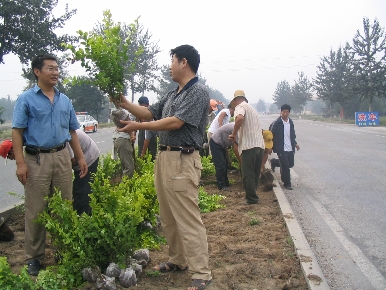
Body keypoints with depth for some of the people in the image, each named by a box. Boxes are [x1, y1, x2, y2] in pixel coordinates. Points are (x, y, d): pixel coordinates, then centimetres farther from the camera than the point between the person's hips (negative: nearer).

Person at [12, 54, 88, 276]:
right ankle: (35, 257, 14)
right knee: (36, 210, 2)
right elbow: (17, 132, -6)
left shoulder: (65, 100, 12)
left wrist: (80, 157, 10)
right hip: (37, 159, -4)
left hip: (62, 157, 4)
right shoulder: (26, 99, -2)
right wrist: (20, 163, -14)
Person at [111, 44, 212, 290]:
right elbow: (150, 113, 26)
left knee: (188, 219, -8)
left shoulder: (198, 92, -10)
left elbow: (175, 122, -18)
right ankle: (178, 260, 28)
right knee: (168, 217, 15)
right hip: (164, 157, 10)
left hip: (183, 161, -9)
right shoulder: (173, 94, 19)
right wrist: (125, 104, 14)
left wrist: (137, 126, -13)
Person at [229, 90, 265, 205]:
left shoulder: (240, 106, -2)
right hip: (260, 145, 8)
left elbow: (240, 118, -25)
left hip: (249, 146, -8)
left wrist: (234, 134, -14)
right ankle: (253, 197, 23)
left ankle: (251, 199, 0)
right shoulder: (252, 108, 26)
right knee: (255, 174, 16)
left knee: (248, 174, -1)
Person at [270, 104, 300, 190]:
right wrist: (271, 147, -12)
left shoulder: (291, 122, 9)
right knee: (285, 166, -5)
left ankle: (274, 162, 35)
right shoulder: (277, 123, -11)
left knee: (291, 164, 12)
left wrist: (295, 143, 11)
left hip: (290, 148, 7)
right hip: (281, 149, -6)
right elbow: (272, 135, -9)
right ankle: (287, 183, 11)